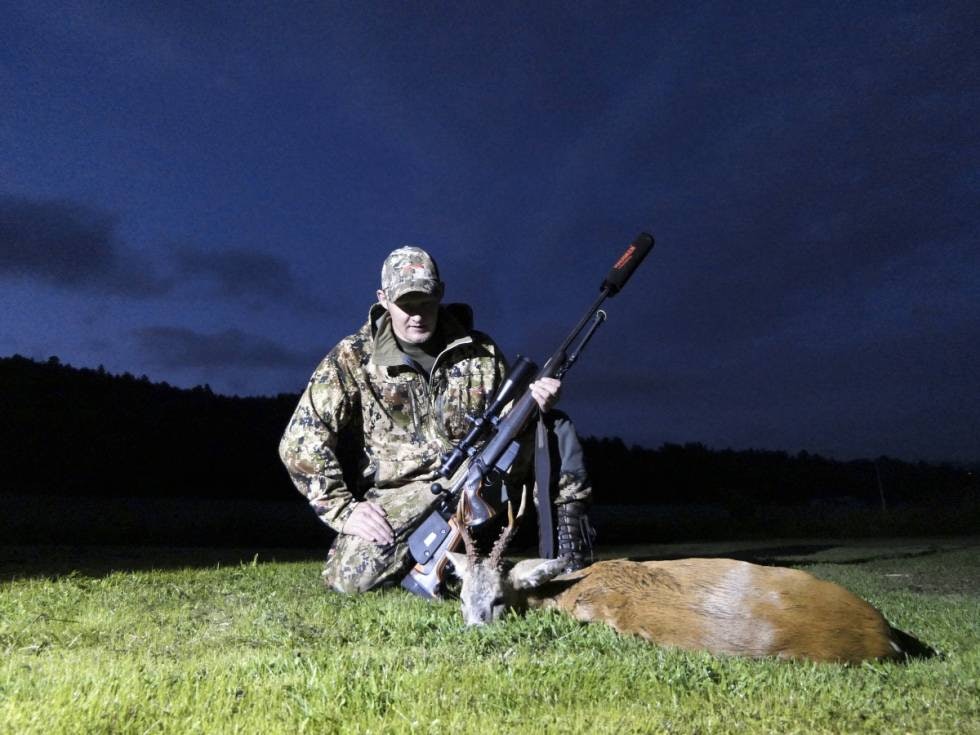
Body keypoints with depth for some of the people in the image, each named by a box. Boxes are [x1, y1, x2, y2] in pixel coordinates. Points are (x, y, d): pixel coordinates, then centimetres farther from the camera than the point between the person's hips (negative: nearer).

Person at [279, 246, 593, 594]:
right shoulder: (353, 357, -2)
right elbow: (301, 442, -5)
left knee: (553, 424, -12)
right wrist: (345, 510, -14)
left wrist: (532, 405, -11)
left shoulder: (481, 351, 6)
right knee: (351, 575, -28)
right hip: (402, 494, -1)